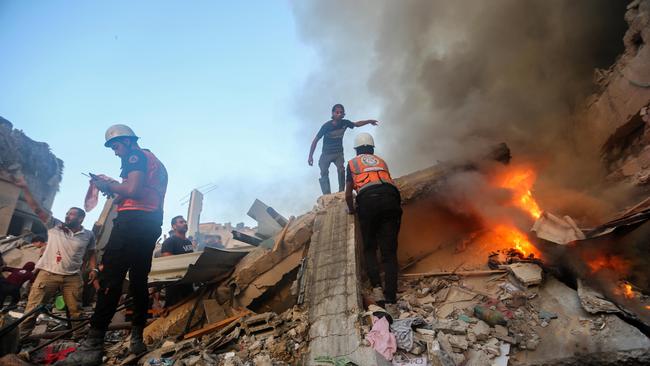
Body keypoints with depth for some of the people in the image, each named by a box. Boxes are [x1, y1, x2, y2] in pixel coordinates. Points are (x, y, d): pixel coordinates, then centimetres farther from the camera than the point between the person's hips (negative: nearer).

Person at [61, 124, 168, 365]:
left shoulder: (136, 156, -1)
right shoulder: (155, 161, 27)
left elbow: (133, 190, -16)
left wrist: (108, 186, 0)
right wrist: (115, 191, 22)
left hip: (133, 220, -10)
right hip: (152, 224, 10)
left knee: (110, 277, -13)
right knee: (138, 279, 9)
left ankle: (92, 346, -16)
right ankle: (137, 339, 10)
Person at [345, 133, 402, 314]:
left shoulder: (352, 163, 24)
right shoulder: (381, 161, 31)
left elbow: (348, 194, 23)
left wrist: (351, 210, 41)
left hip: (368, 201, -2)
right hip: (390, 200, 2)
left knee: (369, 248, 15)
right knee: (389, 253, 2)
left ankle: (377, 287, -3)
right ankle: (390, 301, -4)